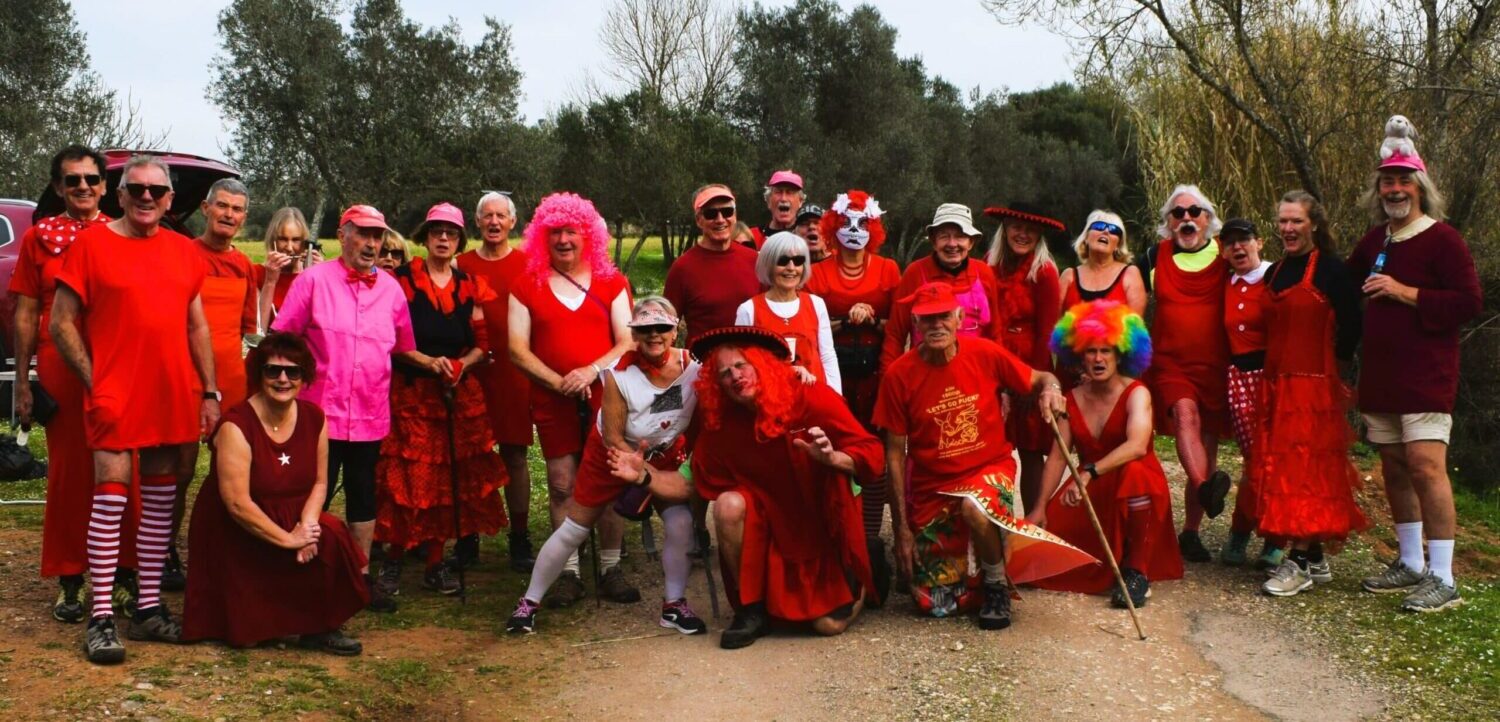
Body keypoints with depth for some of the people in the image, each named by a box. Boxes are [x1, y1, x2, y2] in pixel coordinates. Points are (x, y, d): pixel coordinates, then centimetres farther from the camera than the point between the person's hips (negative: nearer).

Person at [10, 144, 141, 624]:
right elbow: (25, 314, 7)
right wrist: (23, 382, 1)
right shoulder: (40, 237, 7)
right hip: (60, 367, 0)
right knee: (69, 472, 5)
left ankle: (124, 576, 11)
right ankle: (70, 583, 13)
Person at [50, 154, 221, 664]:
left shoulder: (184, 251, 11)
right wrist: (94, 382, -9)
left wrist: (209, 392, 10)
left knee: (160, 499, 9)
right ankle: (101, 619, 0)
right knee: (111, 497, -6)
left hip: (171, 397, 5)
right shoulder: (92, 243, -2)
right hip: (115, 399, -5)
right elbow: (61, 324, -3)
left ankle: (149, 609, 19)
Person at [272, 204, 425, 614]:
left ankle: (362, 577, 21)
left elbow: (403, 347, 17)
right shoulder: (314, 280, -3)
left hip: (370, 414, 4)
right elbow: (281, 339, -3)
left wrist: (430, 362, 2)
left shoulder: (391, 289, 8)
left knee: (363, 494, 12)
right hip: (322, 410, -4)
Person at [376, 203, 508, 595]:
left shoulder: (470, 286, 10)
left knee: (449, 479, 3)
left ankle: (435, 562, 11)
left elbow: (482, 344, 11)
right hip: (411, 392, -3)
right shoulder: (403, 279, -1)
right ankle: (393, 558, 6)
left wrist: (462, 364, -8)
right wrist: (427, 362, -16)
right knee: (408, 476, -6)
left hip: (459, 394, 3)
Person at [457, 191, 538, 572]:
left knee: (514, 455, 3)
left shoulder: (527, 265, 4)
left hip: (514, 372, -1)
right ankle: (467, 540, 17)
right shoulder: (461, 266, 7)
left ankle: (520, 541, 13)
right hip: (470, 372, 1)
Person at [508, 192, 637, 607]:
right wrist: (559, 382, -13)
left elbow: (628, 343, 1)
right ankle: (569, 573, 10)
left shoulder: (612, 283, 8)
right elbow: (518, 350, 0)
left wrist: (592, 371, -16)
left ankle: (611, 569, 10)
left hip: (605, 397, 0)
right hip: (553, 401, 0)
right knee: (562, 486, 2)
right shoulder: (527, 286, 6)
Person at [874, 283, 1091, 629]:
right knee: (933, 603, 3)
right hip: (932, 487, 1)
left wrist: (1050, 387, -21)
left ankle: (996, 584, -9)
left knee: (975, 507, -39)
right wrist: (902, 528, -7)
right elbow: (895, 454, -7)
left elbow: (1039, 379, 5)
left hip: (990, 470, -1)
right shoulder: (899, 374, -12)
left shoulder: (985, 354, -10)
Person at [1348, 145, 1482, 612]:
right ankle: (1411, 564, 24)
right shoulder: (1375, 240, 14)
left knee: (1426, 466, -13)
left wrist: (1404, 292, -19)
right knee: (1394, 469, 12)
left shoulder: (1442, 239, -8)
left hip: (1426, 376, -7)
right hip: (1380, 376, 8)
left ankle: (1443, 579, -8)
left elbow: (1470, 302, -16)